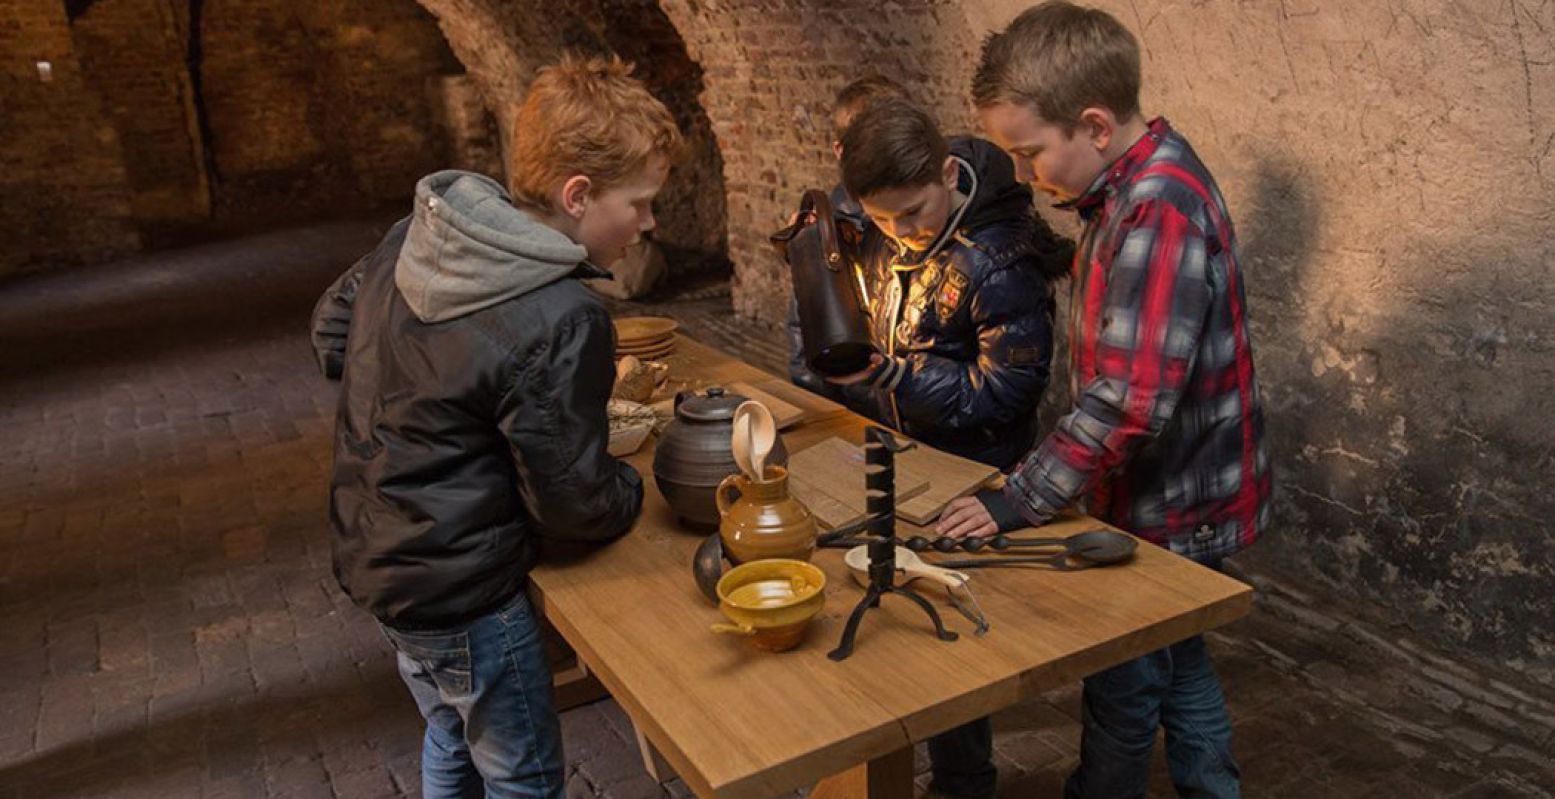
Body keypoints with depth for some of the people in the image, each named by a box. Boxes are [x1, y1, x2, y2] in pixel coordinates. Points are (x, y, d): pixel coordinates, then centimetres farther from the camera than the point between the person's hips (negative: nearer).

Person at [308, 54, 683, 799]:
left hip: (368, 549, 8)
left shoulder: (422, 230, -7)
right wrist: (633, 488, 0)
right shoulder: (562, 323, -29)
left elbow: (331, 325, 10)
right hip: (457, 590, -8)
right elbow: (575, 506, -20)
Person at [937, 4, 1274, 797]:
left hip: (1170, 509, -9)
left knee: (1123, 687, 11)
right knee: (1178, 663, 25)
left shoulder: (1158, 213, -28)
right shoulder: (1136, 186, 3)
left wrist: (1017, 502, -26)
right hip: (1180, 494, 9)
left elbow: (1130, 401, -33)